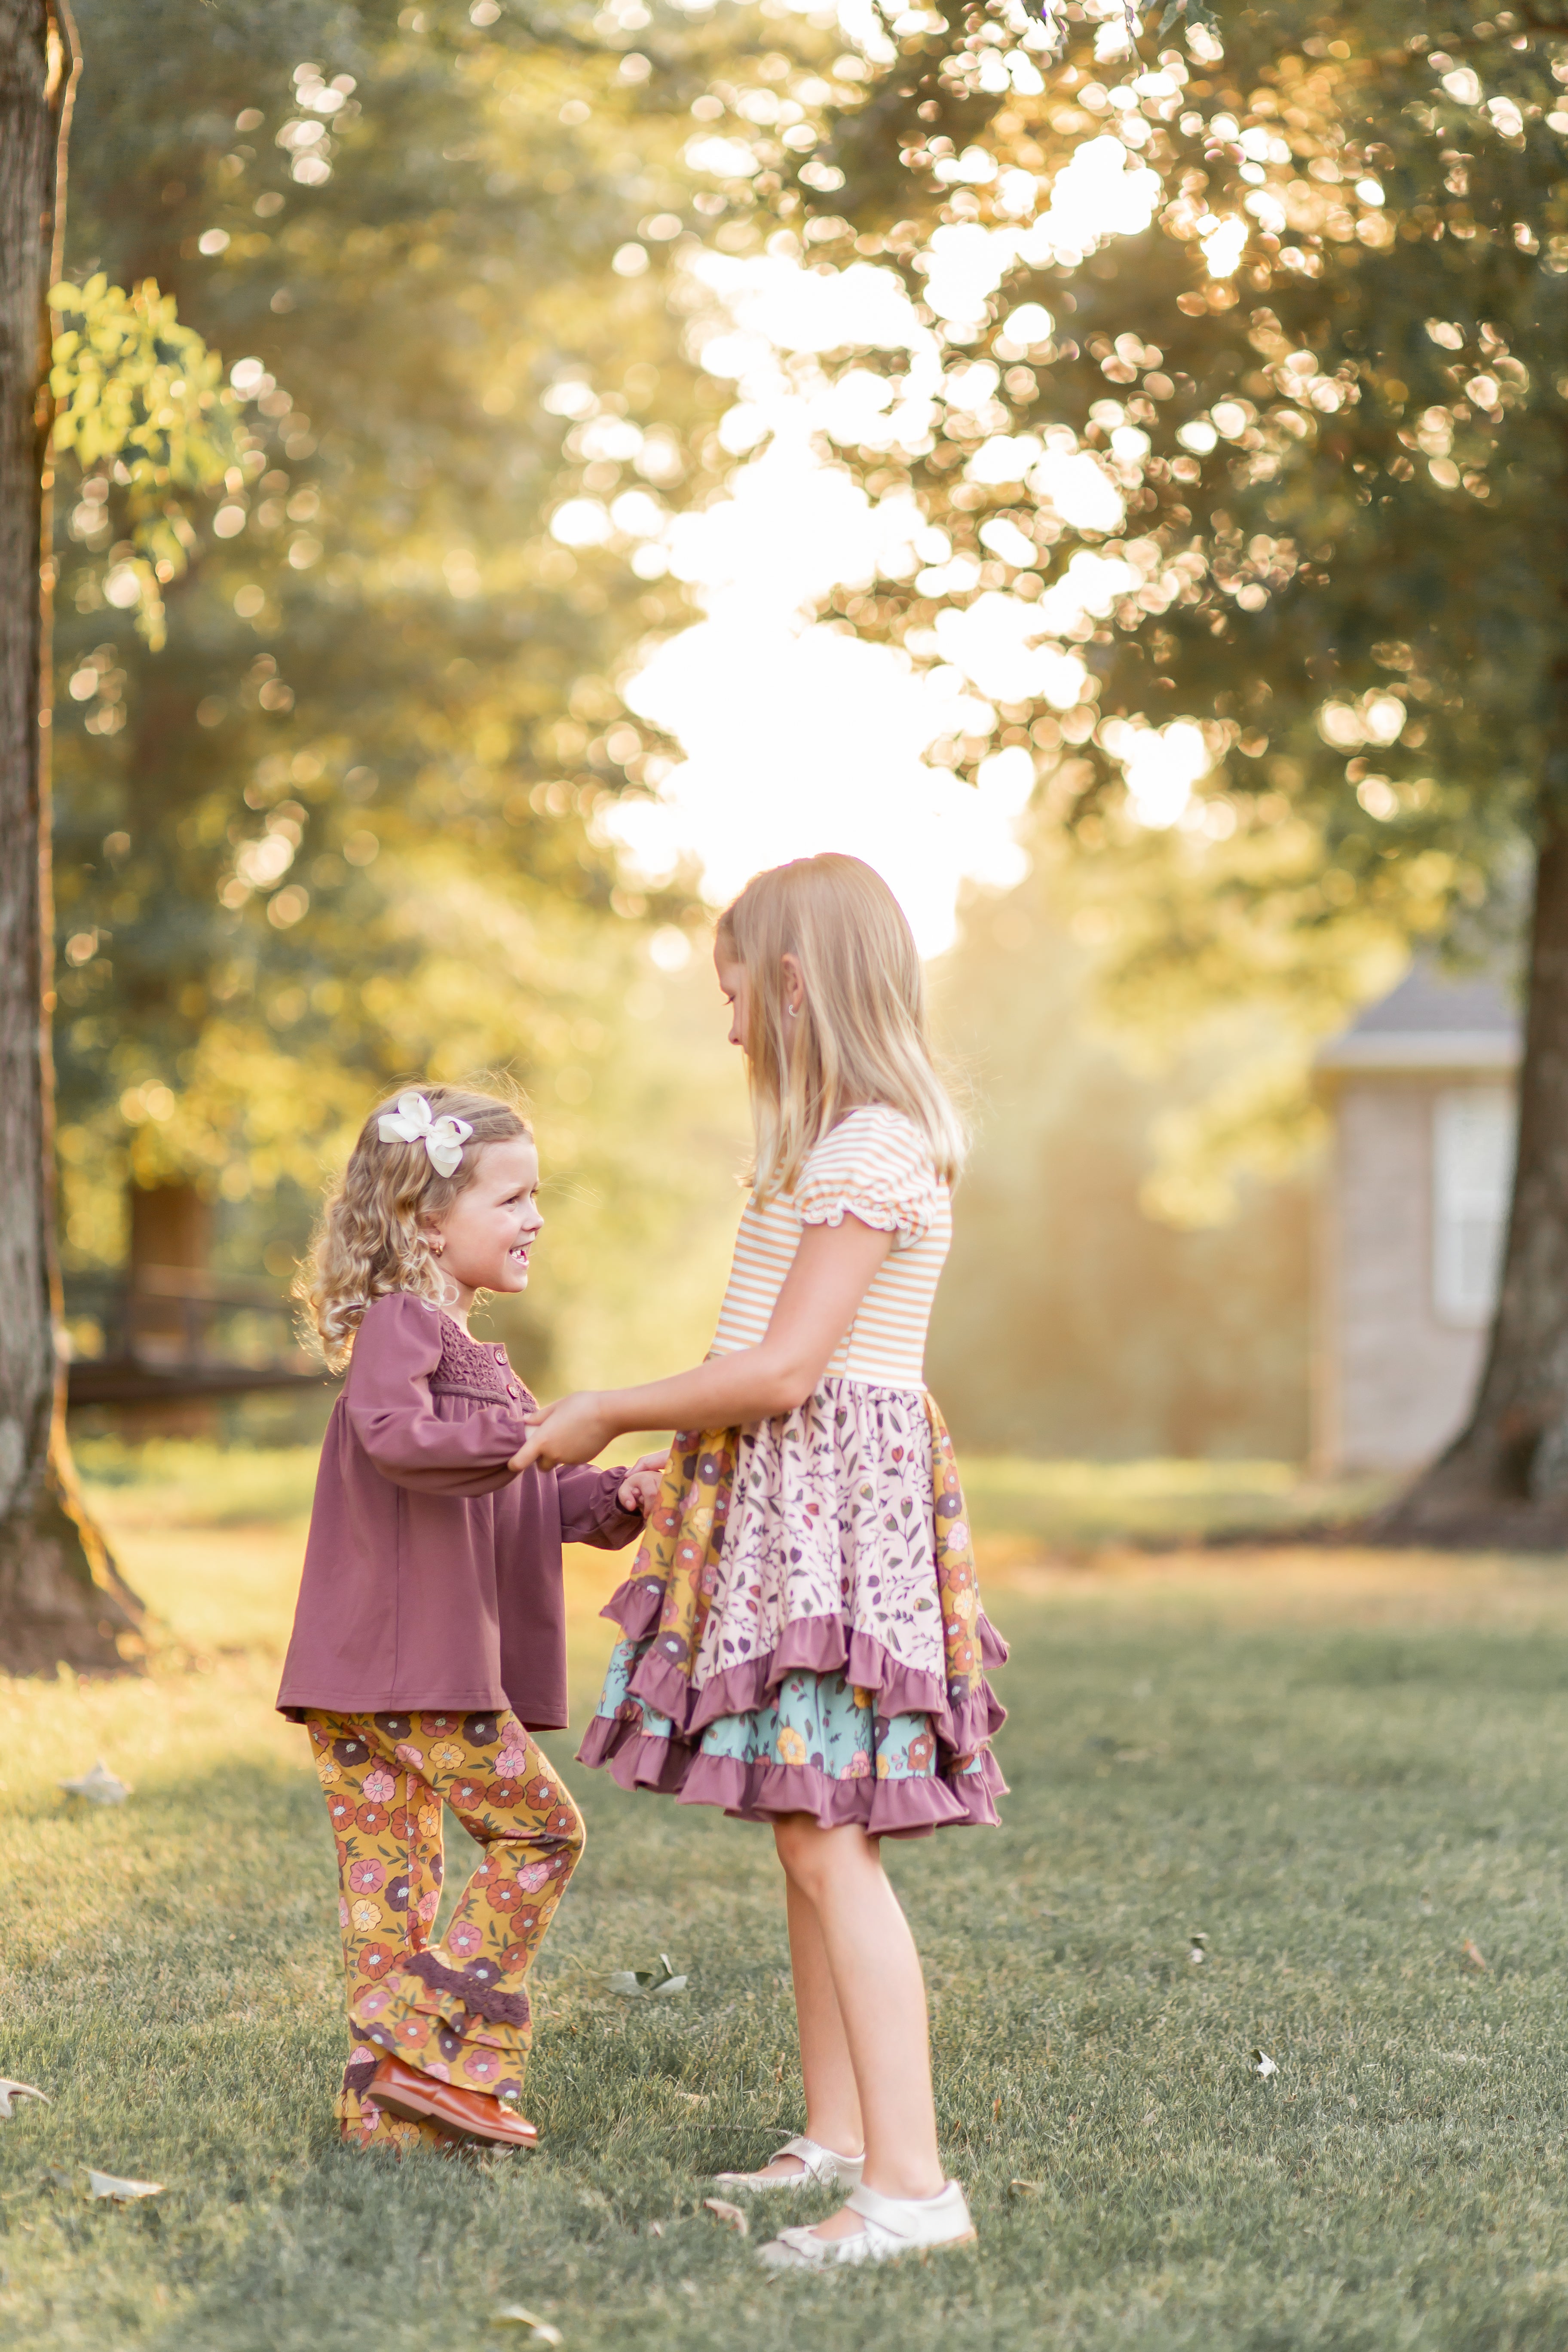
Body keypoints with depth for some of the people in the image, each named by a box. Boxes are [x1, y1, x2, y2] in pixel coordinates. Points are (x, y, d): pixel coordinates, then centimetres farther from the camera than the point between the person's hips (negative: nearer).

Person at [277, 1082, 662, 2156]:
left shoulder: (461, 1343, 23)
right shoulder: (399, 1322, -9)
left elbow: (526, 1502, 26)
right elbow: (394, 1432, -29)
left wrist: (615, 1497, 8)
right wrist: (532, 1432, -30)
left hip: (441, 1666, 10)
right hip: (400, 1668, -10)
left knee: (396, 1867, 9)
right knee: (538, 1826, -6)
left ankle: (391, 2104, 11)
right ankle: (438, 2054, -4)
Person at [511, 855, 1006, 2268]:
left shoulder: (869, 1148, -14)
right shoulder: (857, 1142, 17)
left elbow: (785, 1371, -19)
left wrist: (611, 1417, -9)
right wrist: (676, 1456, 23)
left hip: (831, 1503, -10)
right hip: (786, 1500, 10)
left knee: (828, 1838, -13)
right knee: (809, 1826, 12)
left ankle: (912, 2180, -15)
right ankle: (837, 2137, 19)